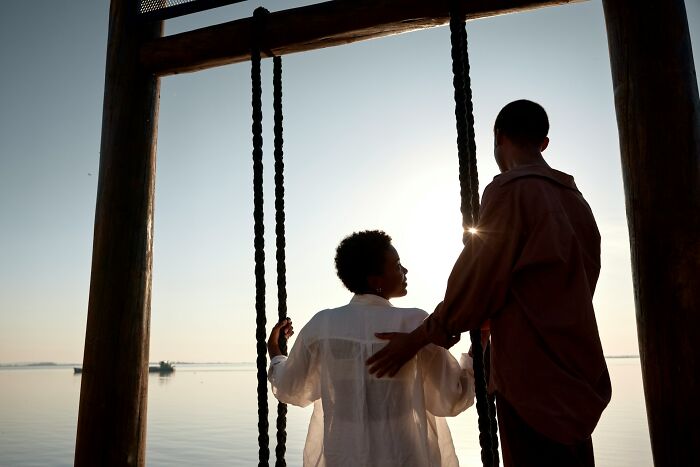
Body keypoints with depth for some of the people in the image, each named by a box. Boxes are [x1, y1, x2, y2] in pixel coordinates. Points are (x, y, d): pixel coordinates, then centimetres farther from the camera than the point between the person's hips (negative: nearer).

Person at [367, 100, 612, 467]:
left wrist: (418, 338, -4)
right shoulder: (574, 199, 13)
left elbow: (477, 280, -14)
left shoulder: (510, 191, -11)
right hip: (578, 375, 8)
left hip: (531, 375, -8)